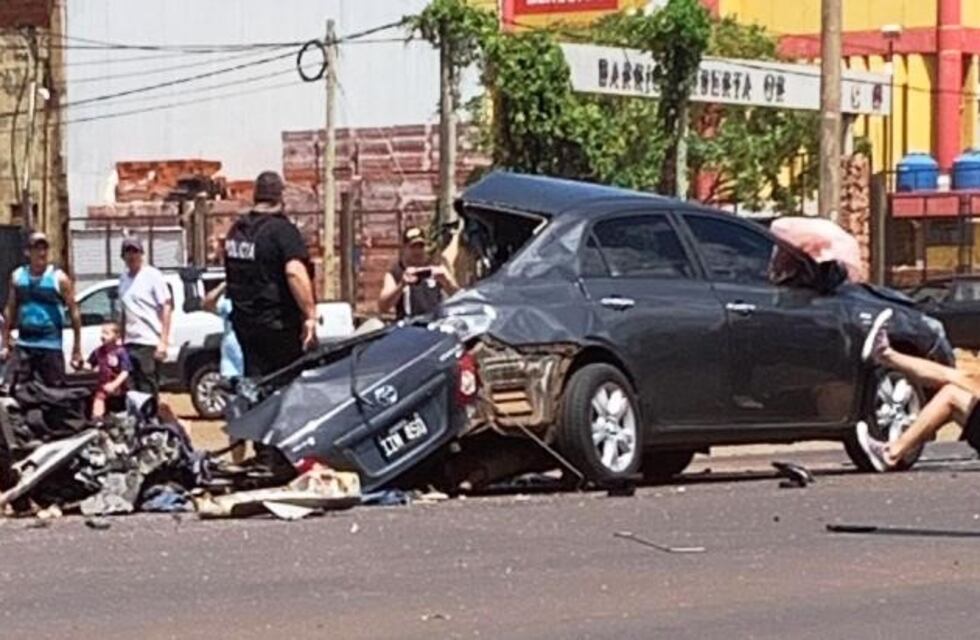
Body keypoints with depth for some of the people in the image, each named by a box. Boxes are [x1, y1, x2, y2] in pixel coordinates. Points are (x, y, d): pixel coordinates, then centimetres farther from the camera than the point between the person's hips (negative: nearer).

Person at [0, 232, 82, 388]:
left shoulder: (59, 278, -4)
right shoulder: (17, 277, 6)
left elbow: (74, 312, -3)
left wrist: (77, 350, -5)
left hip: (51, 347, -3)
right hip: (23, 346, 3)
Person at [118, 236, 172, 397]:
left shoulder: (152, 275, -4)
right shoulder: (124, 278, 14)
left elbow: (166, 308, -7)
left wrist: (163, 342, -13)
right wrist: (122, 341, 13)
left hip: (149, 343, -6)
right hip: (130, 343, 6)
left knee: (148, 391, -5)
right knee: (132, 391, 6)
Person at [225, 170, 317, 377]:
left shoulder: (236, 230, 10)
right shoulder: (282, 230, -15)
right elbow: (294, 272, -27)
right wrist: (310, 315, -25)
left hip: (243, 321, 7)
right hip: (278, 325, -7)